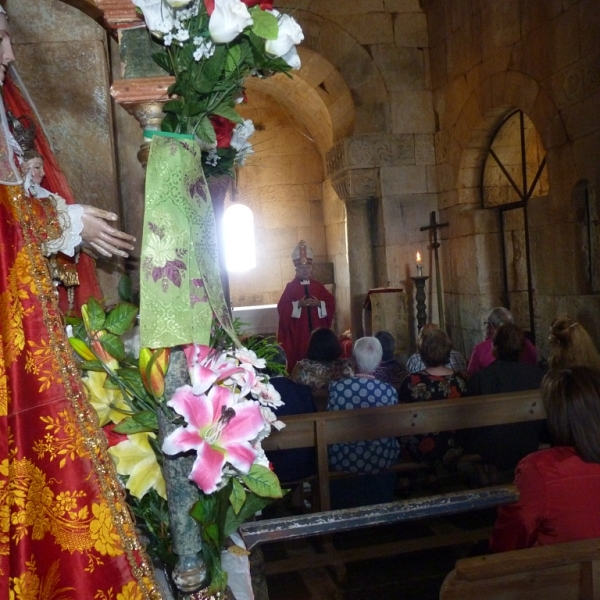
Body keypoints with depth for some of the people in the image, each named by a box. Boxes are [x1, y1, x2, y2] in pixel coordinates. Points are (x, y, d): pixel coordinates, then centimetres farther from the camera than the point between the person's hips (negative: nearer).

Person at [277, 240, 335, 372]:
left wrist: (319, 304, -12)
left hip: (317, 330, 3)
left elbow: (331, 303, 6)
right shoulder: (290, 287, 1)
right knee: (299, 357, -5)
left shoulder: (318, 286, 10)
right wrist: (298, 304, -18)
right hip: (297, 332, -3)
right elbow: (282, 307, -7)